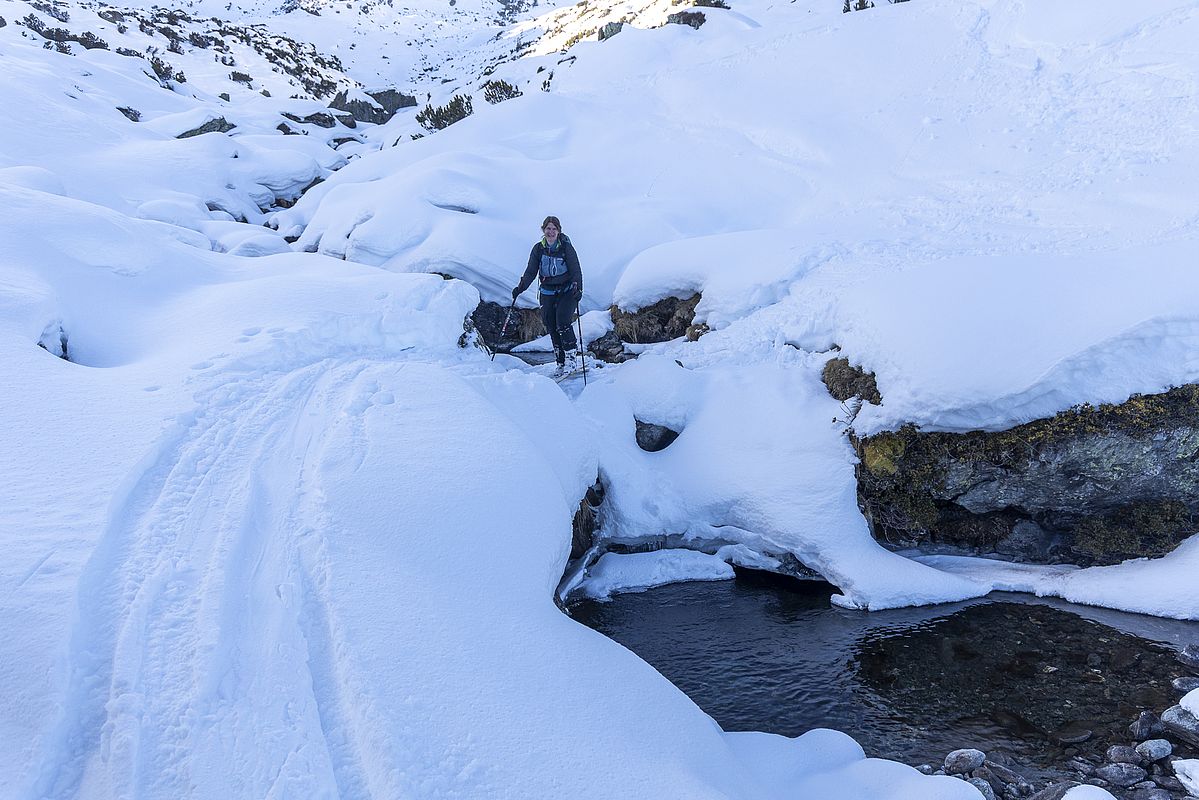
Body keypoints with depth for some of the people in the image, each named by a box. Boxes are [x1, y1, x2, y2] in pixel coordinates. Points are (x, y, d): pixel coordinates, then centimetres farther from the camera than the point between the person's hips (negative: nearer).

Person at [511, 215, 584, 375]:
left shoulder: (566, 247, -7)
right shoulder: (538, 249, 3)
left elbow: (576, 270, -7)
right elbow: (530, 271, 6)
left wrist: (578, 288, -21)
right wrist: (520, 288, -6)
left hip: (567, 291, -4)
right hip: (547, 293, 4)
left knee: (562, 323, -18)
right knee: (551, 327, 1)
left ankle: (572, 359, -6)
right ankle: (561, 363, 8)